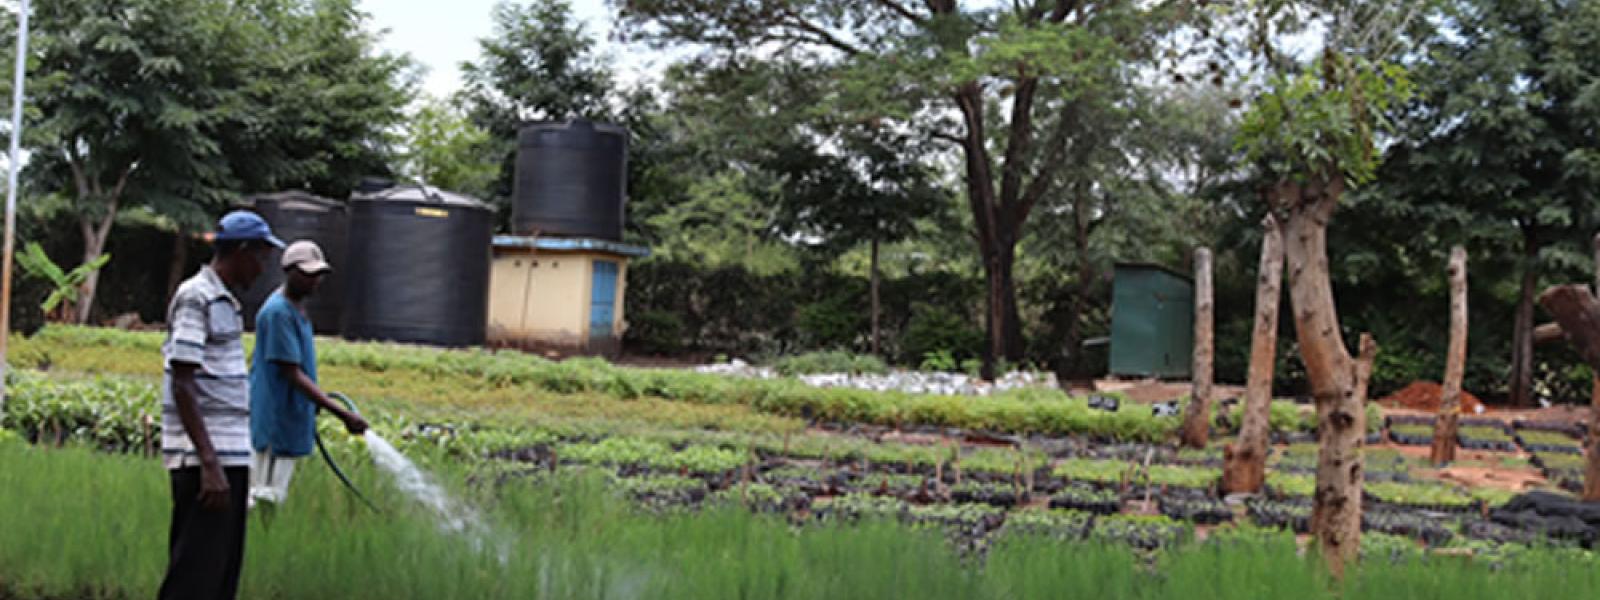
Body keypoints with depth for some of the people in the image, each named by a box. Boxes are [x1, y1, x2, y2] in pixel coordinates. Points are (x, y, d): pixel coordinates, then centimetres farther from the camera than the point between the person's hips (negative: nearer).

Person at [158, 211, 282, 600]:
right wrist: (209, 464, -21)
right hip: (204, 457, -9)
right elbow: (182, 384, -16)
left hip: (231, 454, 9)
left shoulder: (225, 301, 18)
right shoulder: (196, 298, -10)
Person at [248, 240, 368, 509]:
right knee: (265, 497, -7)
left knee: (272, 497, 12)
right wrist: (342, 414, -24)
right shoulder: (278, 312, -17)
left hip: (291, 423, 10)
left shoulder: (297, 308, 12)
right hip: (275, 423, -10)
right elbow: (292, 375, -21)